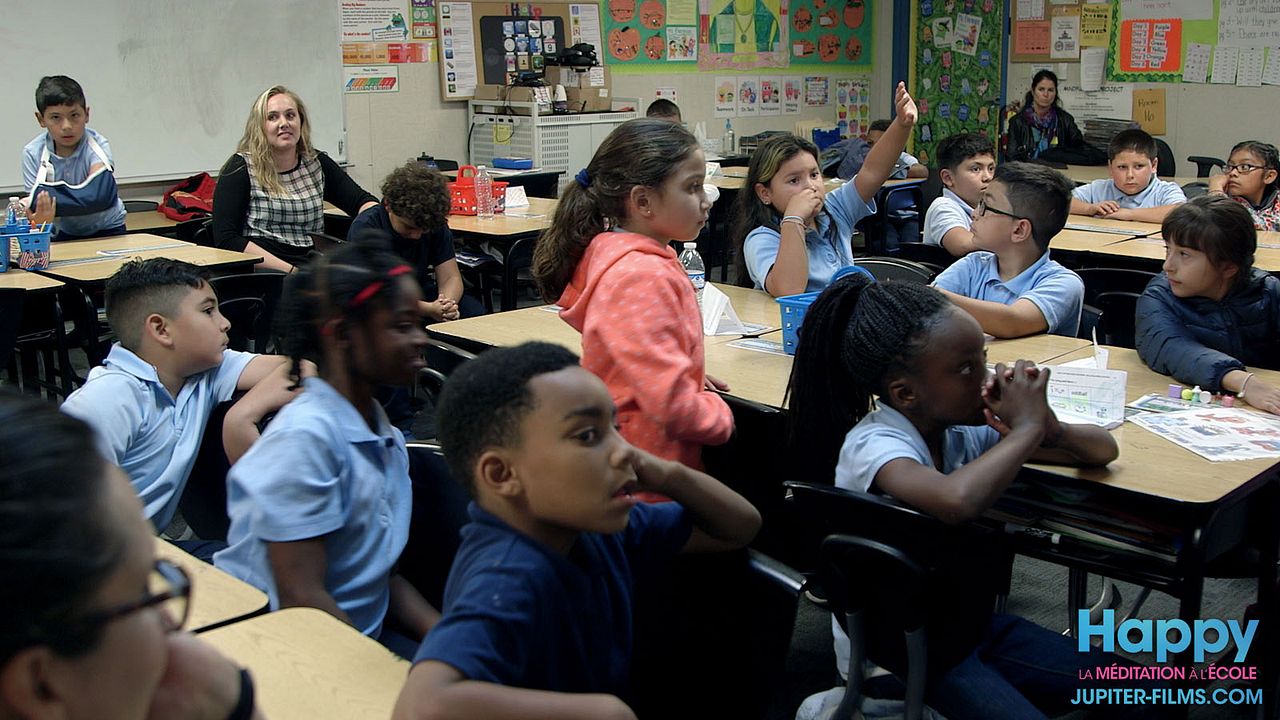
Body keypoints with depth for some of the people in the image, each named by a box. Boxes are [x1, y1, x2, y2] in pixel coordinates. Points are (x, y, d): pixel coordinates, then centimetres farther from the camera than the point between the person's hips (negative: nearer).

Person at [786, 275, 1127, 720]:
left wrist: (1051, 430, -21)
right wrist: (1027, 428, -32)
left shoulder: (963, 430, -6)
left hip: (968, 620, 7)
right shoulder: (872, 445, -27)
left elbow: (1103, 450, 3)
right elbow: (958, 500, -50)